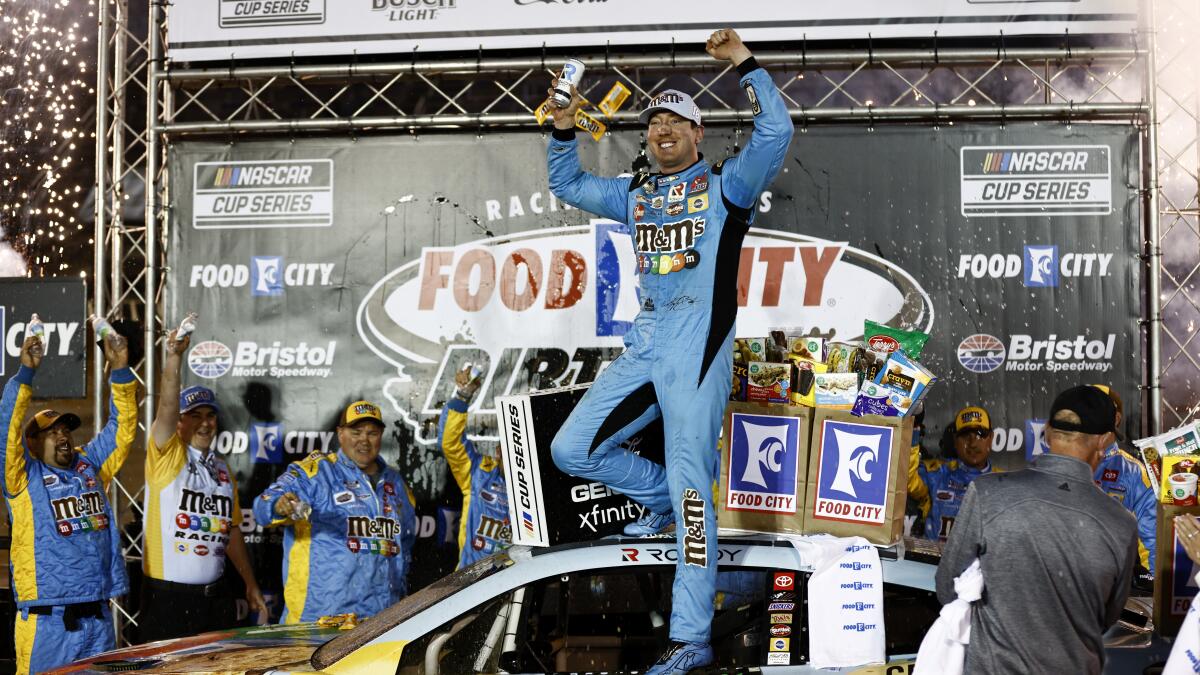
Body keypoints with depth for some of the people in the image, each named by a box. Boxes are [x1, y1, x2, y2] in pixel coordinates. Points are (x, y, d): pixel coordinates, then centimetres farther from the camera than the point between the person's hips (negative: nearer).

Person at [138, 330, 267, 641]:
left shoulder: (223, 470, 14)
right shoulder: (166, 457, -2)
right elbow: (166, 406, -19)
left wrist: (251, 585, 16)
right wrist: (174, 356, -32)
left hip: (215, 596, 5)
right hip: (168, 596, -5)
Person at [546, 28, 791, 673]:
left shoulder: (726, 183, 4)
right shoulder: (635, 194, 19)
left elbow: (775, 131, -11)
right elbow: (567, 185, 29)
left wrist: (745, 64, -12)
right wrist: (564, 130, 14)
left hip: (699, 345, -6)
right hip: (646, 344, 7)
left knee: (689, 483, -11)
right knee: (572, 450, 6)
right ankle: (661, 500, 29)